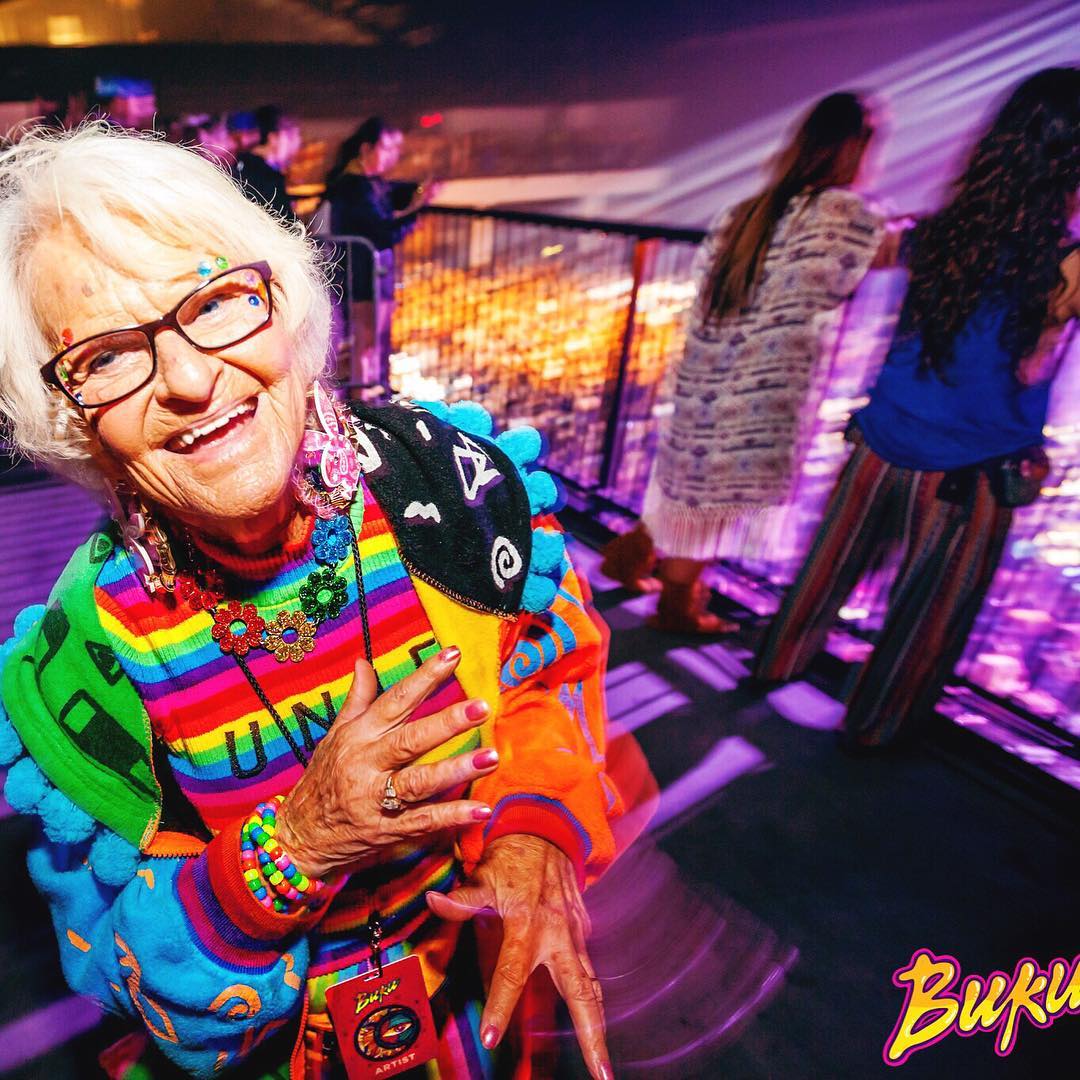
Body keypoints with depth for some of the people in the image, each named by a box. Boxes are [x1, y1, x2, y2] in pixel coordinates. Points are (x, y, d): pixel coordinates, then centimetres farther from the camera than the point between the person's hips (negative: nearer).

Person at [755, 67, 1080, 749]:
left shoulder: (941, 235, -5)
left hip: (883, 447, 4)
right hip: (970, 476, -4)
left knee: (830, 569, 23)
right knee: (929, 616, 17)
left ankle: (780, 661, 44)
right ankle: (878, 725, 35)